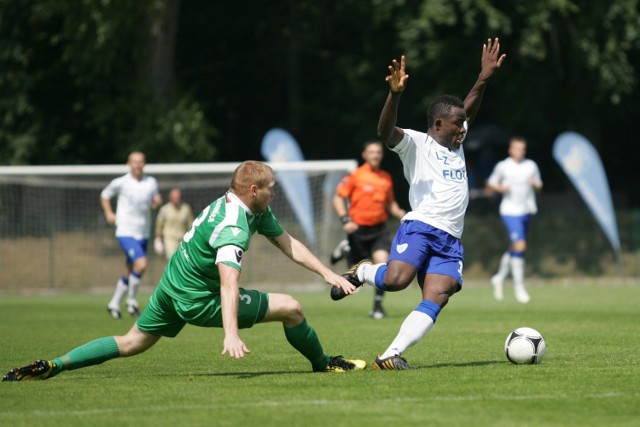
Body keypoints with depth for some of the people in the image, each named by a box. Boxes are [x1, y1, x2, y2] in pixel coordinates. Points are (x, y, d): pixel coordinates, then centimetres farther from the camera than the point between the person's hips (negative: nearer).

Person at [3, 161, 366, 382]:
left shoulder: (257, 211, 5)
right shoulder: (233, 228, -27)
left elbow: (288, 243, 10)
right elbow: (229, 281, -39)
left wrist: (328, 273, 5)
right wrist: (231, 334, -49)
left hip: (171, 286, 9)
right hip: (198, 300, -9)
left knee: (132, 343, 16)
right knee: (291, 307, -5)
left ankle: (51, 366, 5)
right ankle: (323, 364, 18)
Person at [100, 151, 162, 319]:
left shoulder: (151, 182, 5)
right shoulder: (120, 183, -4)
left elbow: (155, 202, 16)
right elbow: (104, 195, 12)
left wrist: (156, 203, -7)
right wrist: (108, 213, -1)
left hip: (143, 233, 5)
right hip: (125, 231, -5)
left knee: (129, 273, 11)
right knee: (141, 263, -23)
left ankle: (114, 304, 27)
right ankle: (132, 300, -5)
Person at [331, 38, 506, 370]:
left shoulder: (455, 143, 22)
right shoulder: (415, 144, 0)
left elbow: (468, 110, 30)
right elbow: (386, 133, -18)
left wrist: (484, 78, 15)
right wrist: (395, 94, -33)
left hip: (450, 240, 6)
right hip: (419, 227, -6)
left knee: (436, 299, -14)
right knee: (395, 280, -28)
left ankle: (391, 355, -17)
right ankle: (361, 272, 6)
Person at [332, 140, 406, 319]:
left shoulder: (386, 178, 8)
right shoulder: (355, 176, -6)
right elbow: (338, 197, -5)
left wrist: (402, 215, 2)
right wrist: (345, 219, -18)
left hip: (379, 229, 3)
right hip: (358, 229, -3)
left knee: (383, 263, -20)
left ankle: (378, 305, -7)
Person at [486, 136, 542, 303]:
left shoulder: (531, 166, 7)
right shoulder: (502, 166, -1)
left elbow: (539, 186, 15)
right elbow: (491, 183, 9)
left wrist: (535, 184, -8)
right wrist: (501, 188, -11)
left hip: (527, 211, 5)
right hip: (510, 211, -5)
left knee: (515, 248, 13)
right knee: (519, 246, -16)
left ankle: (500, 277, 34)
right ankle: (519, 286, -8)